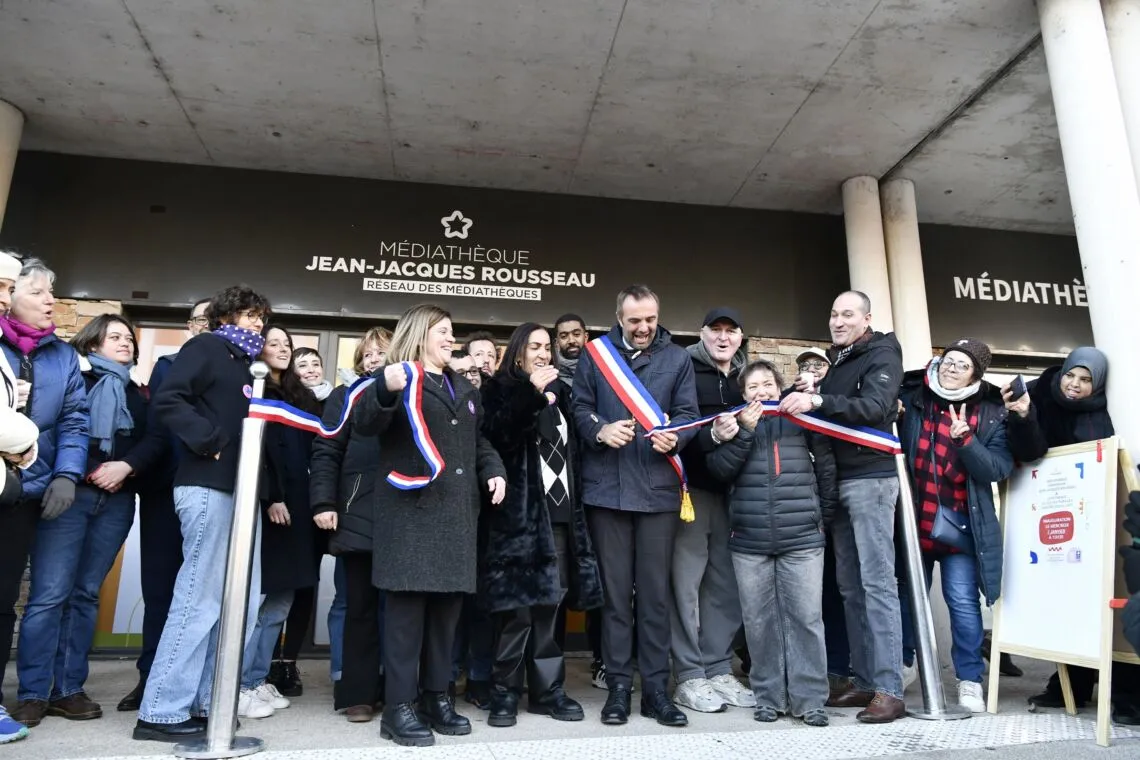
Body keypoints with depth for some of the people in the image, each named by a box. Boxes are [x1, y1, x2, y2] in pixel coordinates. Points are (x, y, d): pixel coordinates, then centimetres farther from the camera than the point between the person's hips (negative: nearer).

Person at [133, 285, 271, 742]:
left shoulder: (243, 365, 24)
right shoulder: (205, 347, -1)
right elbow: (167, 400, -16)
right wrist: (211, 441, -17)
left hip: (239, 490, 9)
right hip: (209, 487, -9)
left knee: (241, 600, 9)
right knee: (201, 598, -7)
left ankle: (205, 701, 18)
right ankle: (161, 711, 3)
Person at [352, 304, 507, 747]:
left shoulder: (462, 389, 22)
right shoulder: (399, 379, -1)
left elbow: (477, 440, 28)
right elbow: (364, 424, -17)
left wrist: (494, 470, 9)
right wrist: (385, 389, -36)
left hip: (456, 511, 7)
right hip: (412, 509, -7)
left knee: (447, 604, 9)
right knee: (407, 604, -6)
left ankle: (436, 696, 21)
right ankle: (398, 708, 4)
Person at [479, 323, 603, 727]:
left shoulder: (560, 392, 18)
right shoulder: (501, 390, 3)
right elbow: (496, 436, -16)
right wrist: (532, 393, -20)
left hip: (559, 513, 5)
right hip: (520, 512, -5)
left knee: (548, 603, 9)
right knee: (517, 606, -5)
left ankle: (547, 690, 17)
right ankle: (506, 693, 7)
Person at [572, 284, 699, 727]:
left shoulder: (677, 358, 10)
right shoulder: (595, 355, 9)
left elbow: (687, 413, 4)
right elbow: (579, 409, 5)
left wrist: (674, 437, -17)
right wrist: (600, 431, -15)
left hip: (659, 487, 0)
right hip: (607, 486, 0)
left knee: (655, 590, 5)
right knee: (614, 589, 7)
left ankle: (655, 688, 16)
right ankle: (618, 686, 17)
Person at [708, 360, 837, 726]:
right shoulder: (735, 423, 10)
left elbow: (826, 468, 9)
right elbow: (719, 470, -3)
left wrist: (825, 515, 7)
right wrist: (745, 431, -11)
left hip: (802, 538, -1)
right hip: (748, 541, 1)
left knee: (806, 618, 0)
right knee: (759, 622, 7)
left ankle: (809, 699, 10)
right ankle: (768, 697, 19)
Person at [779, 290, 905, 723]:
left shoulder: (882, 355, -3)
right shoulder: (837, 361, 20)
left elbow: (875, 408, -20)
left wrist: (818, 402, -31)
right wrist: (807, 397, 2)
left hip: (870, 478, -8)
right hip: (839, 479, 8)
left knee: (877, 582, -8)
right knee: (850, 585, 8)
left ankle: (889, 690, -3)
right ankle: (864, 682, 16)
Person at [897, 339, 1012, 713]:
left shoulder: (991, 413, -1)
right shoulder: (911, 395, -1)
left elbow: (998, 469, -8)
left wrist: (965, 439, -21)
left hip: (960, 524, -1)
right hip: (914, 517, 1)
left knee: (962, 601, 1)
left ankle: (969, 678, 17)